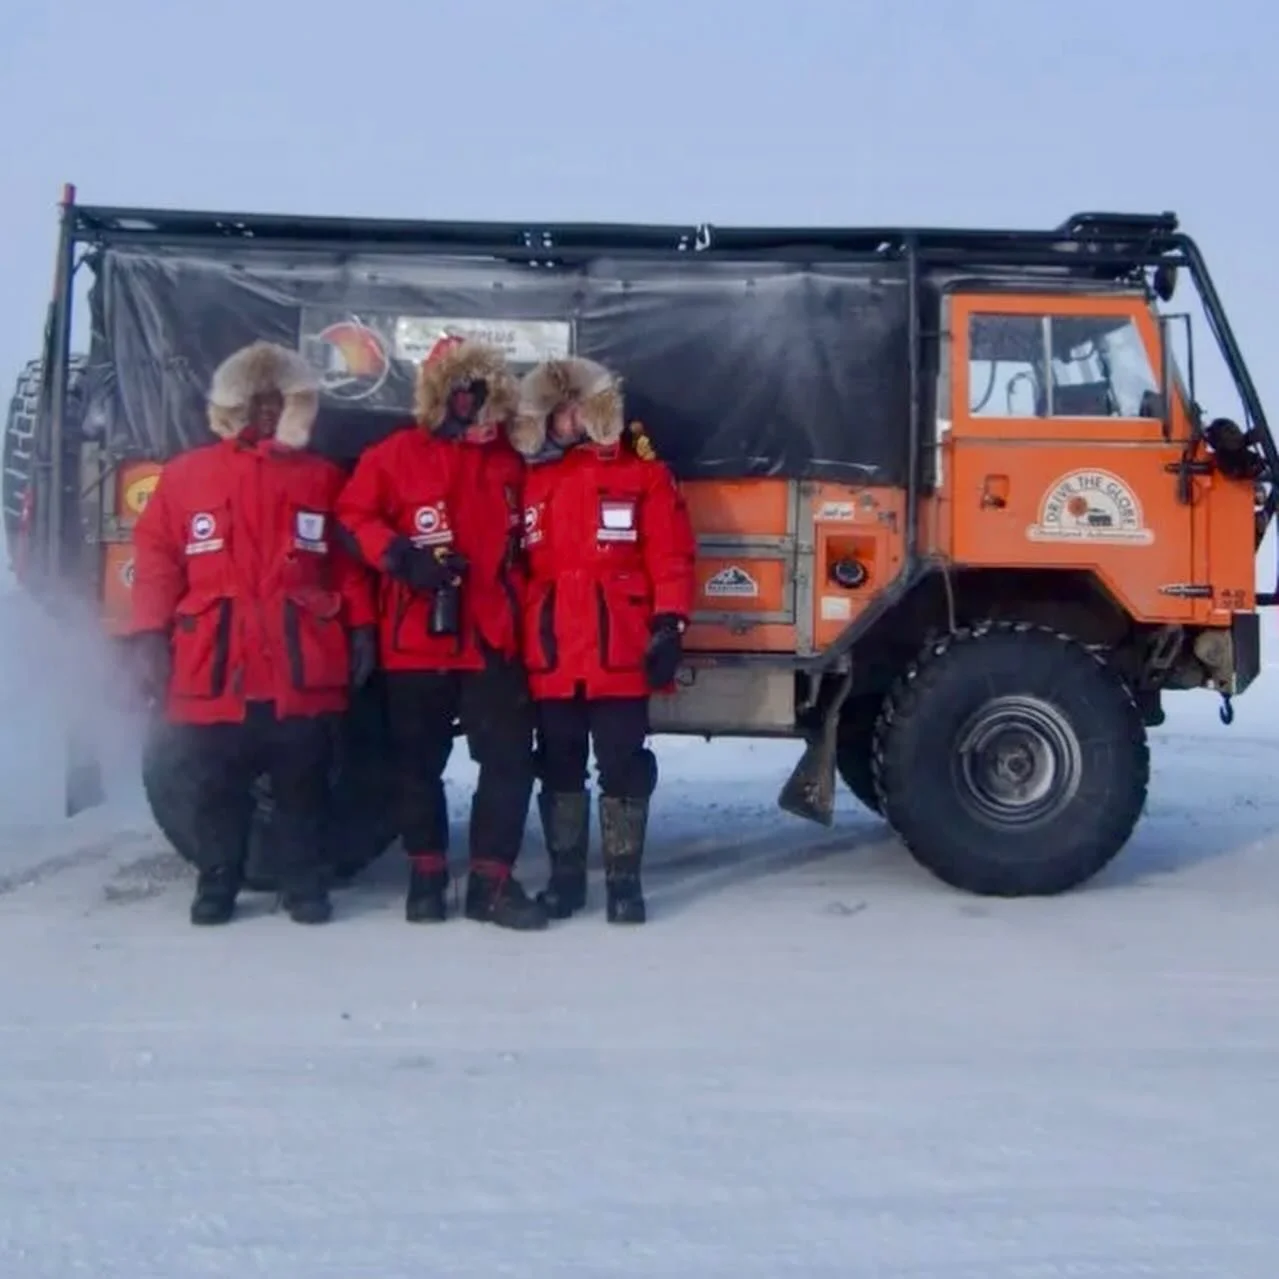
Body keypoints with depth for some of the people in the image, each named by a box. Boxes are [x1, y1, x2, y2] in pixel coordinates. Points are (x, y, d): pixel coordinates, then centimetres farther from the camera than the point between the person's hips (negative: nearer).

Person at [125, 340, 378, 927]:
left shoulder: (323, 479, 10)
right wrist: (149, 637, -4)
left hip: (303, 669, 0)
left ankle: (305, 886, 19)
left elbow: (350, 564, 8)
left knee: (302, 789, 7)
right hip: (212, 668, 0)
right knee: (212, 788, 8)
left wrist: (362, 630, 0)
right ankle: (215, 885, 24)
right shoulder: (185, 475, 7)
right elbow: (156, 560, 4)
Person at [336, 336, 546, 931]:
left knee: (510, 758, -3)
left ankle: (491, 880, 5)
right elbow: (354, 516, -3)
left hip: (492, 637, 2)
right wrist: (400, 556, -16)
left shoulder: (509, 462, 9)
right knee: (419, 761, 8)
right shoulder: (395, 456, -1)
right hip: (416, 637, -2)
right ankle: (426, 873, 23)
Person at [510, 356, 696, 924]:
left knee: (623, 767, 2)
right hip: (550, 657, 4)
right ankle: (564, 875, 22)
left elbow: (670, 557, -4)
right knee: (559, 769, 11)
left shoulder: (641, 472, 1)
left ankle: (623, 878, 12)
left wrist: (668, 625, -11)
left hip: (620, 655, -3)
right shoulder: (531, 480, 13)